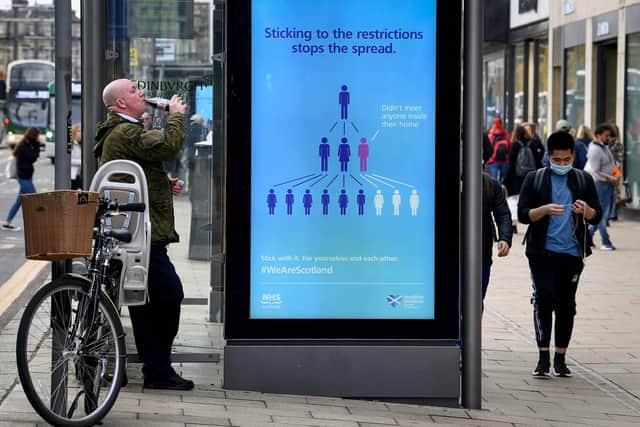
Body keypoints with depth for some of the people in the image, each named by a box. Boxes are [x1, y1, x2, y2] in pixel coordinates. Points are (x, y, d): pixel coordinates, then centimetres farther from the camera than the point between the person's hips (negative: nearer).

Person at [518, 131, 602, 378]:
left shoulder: (584, 180, 10)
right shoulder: (535, 179, 5)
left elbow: (597, 216, 7)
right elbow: (523, 214, 0)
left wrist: (586, 210, -16)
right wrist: (545, 210, -19)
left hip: (572, 253, 2)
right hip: (542, 251, -2)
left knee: (566, 304, 6)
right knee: (543, 299, -13)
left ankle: (560, 359, 15)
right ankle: (543, 357, -11)